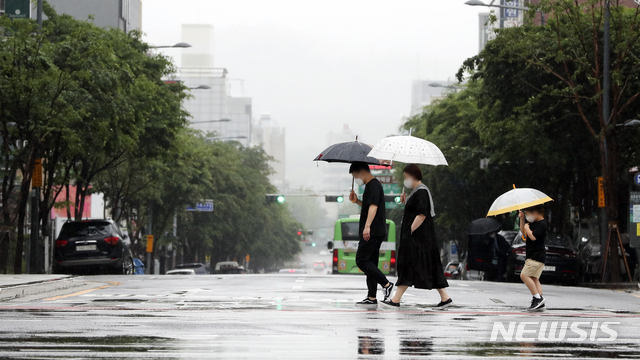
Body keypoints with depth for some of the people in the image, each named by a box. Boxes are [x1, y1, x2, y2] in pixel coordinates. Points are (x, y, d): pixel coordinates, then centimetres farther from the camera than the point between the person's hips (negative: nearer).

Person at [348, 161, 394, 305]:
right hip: (374, 233, 11)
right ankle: (372, 297, 9)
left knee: (361, 260, -11)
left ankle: (386, 284, -11)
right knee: (370, 263, 9)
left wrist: (367, 226, -33)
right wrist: (357, 201, 17)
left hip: (372, 232, -11)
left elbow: (373, 207, -24)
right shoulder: (371, 185, 20)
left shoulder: (373, 185, -12)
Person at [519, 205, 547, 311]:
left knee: (524, 275, -16)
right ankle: (540, 303, 3)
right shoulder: (532, 222, 16)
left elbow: (533, 237, -24)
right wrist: (522, 219, 16)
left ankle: (537, 298, -16)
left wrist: (527, 227, -8)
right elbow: (523, 231, 28)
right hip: (533, 256, 10)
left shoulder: (542, 224, -14)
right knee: (534, 279, 7)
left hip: (537, 256, -10)